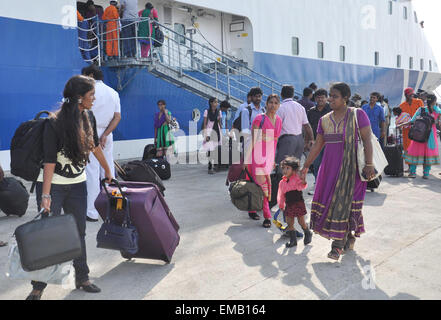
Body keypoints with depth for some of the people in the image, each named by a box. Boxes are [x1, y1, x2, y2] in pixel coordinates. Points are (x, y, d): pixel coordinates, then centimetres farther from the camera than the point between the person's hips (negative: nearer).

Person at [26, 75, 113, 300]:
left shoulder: (88, 118, -2)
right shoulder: (55, 123, -21)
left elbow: (94, 146, 15)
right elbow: (49, 161, -24)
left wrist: (107, 170, 25)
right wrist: (46, 195, -28)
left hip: (78, 184, 6)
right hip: (52, 184, -5)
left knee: (79, 232, 11)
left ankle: (82, 278, 23)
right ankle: (38, 286, 9)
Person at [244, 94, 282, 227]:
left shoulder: (279, 120, 11)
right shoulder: (259, 119, -8)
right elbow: (252, 140, -9)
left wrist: (274, 159, 18)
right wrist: (247, 160, -11)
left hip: (270, 155, 5)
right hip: (258, 155, -5)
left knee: (257, 184, 10)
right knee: (262, 183, -9)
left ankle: (252, 209, 27)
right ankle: (267, 216, -6)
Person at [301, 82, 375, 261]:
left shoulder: (357, 115, -2)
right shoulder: (325, 120, 10)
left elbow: (367, 140, -7)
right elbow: (317, 146, 14)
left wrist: (369, 164, -16)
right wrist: (306, 166, 12)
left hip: (351, 166, -5)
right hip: (330, 166, 5)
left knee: (344, 201, -6)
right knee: (329, 199, 4)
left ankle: (338, 246, -1)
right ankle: (349, 237, 24)